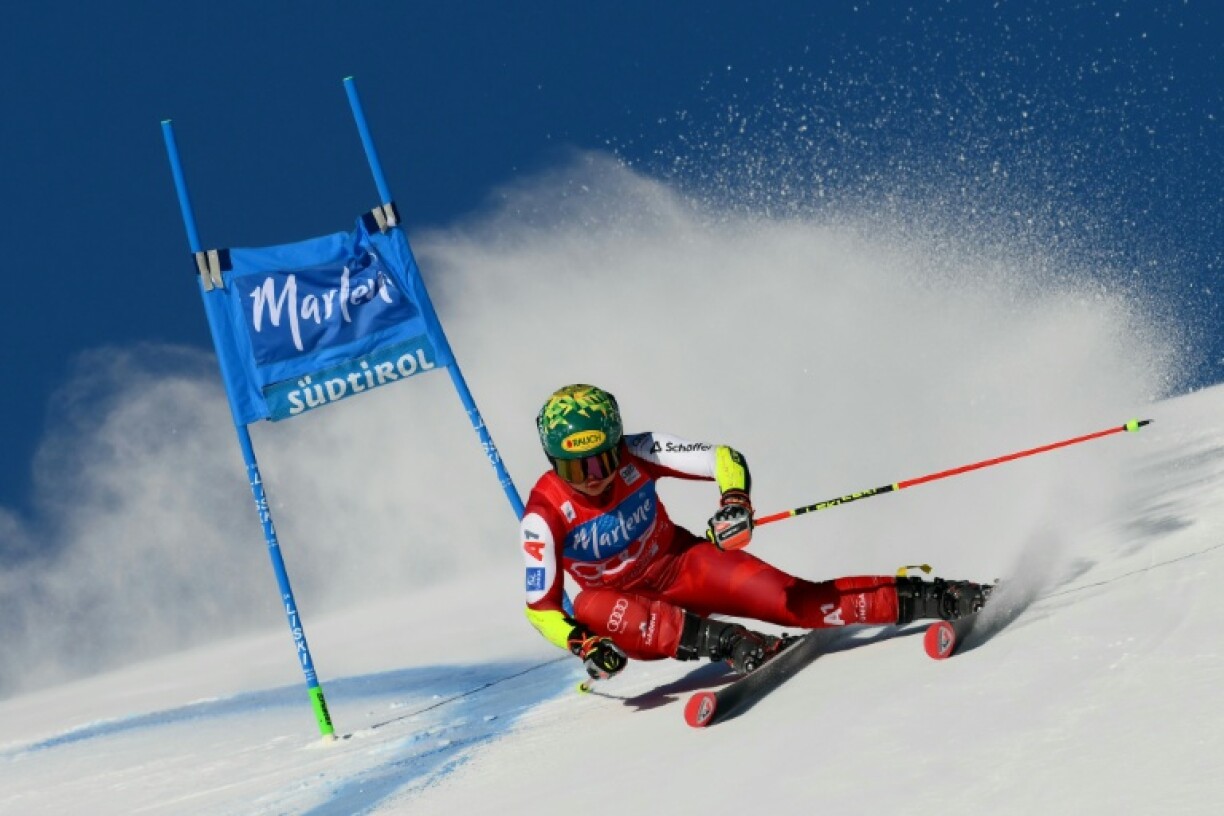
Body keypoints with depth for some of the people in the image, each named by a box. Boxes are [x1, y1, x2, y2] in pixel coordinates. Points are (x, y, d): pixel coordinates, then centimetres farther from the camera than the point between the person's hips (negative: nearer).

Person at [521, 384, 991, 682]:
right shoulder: (544, 515, -21)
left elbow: (725, 459, -18)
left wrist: (735, 502, -39)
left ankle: (926, 599, -19)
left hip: (683, 563, 1)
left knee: (795, 599, -20)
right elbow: (540, 607, -19)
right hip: (628, 601, 0)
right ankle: (725, 642, -41)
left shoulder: (636, 454, -19)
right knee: (590, 607, -36)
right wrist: (583, 645, -37)